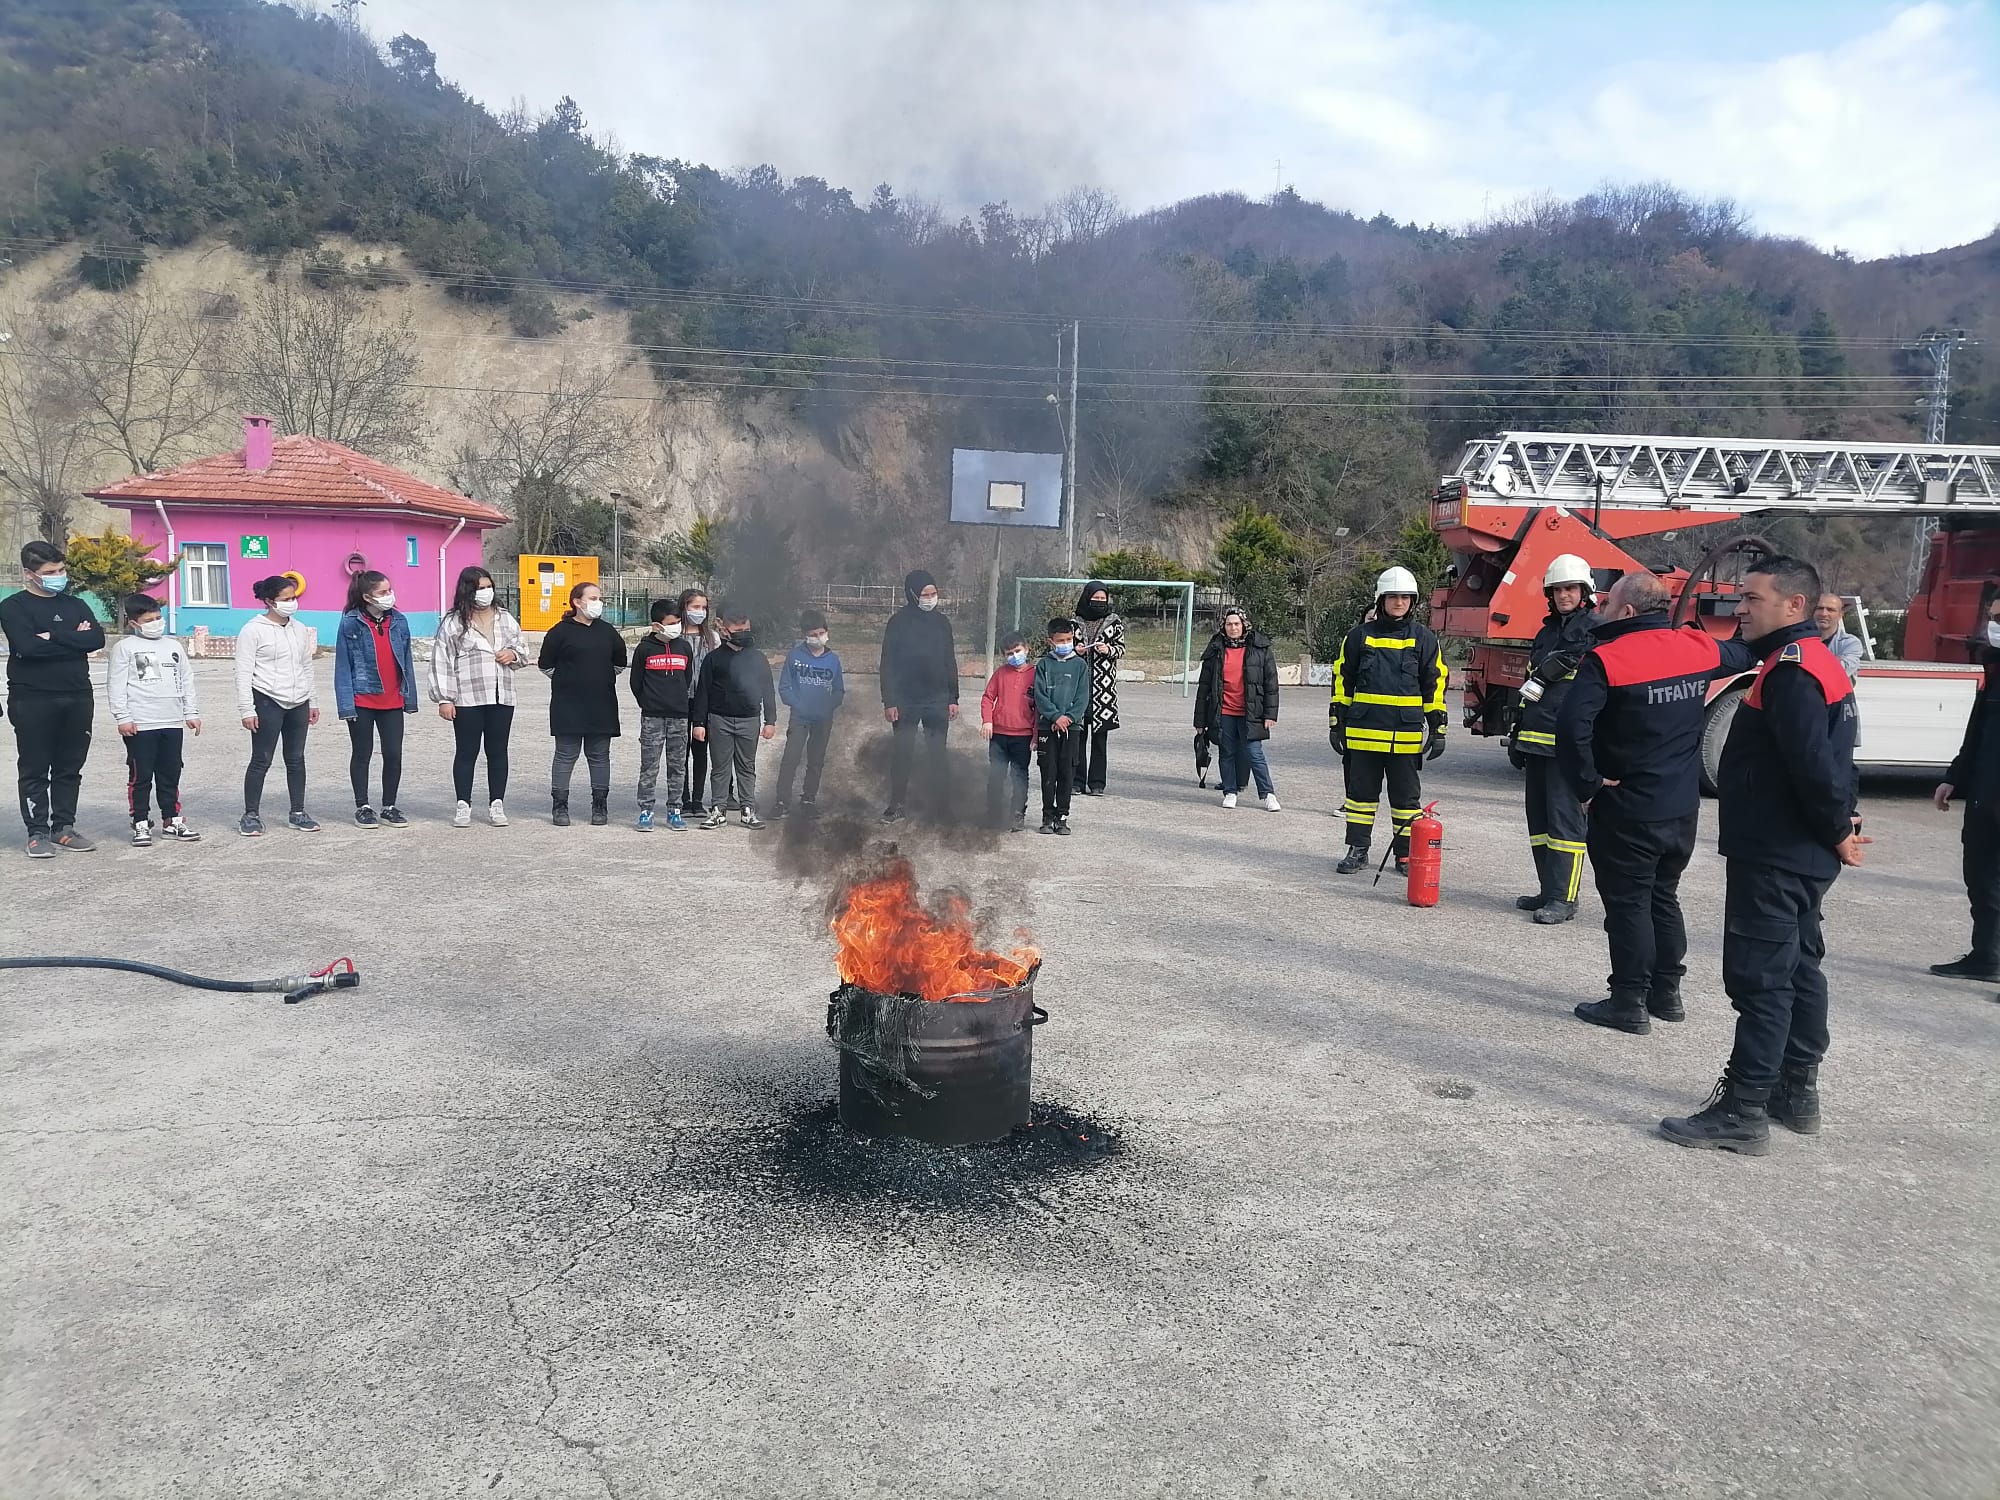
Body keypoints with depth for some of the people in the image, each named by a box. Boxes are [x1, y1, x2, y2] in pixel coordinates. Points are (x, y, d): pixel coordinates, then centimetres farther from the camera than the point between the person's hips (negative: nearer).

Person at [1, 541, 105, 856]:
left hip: (77, 698, 4)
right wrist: (73, 640, -9)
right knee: (35, 770, 1)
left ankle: (64, 827, 16)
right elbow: (28, 647, -17)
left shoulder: (76, 605, 13)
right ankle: (37, 832, 6)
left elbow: (97, 640, -4)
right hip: (33, 700, -4)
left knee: (70, 768, 8)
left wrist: (53, 636, -13)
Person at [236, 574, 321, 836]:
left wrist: (312, 702, 17)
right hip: (267, 702, -6)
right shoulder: (253, 630, -7)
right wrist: (246, 709, -13)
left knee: (296, 759, 10)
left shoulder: (300, 629, 12)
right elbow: (244, 673, -9)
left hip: (298, 704, 6)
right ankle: (251, 815, 7)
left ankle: (298, 813, 17)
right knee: (261, 760, -2)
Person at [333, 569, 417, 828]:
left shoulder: (399, 620, 3)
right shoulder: (350, 623, -8)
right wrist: (346, 704, -12)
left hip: (393, 701, 3)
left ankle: (389, 808, 18)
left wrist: (410, 697, 7)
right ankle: (362, 807, 20)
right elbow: (343, 666, -7)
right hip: (362, 701, -3)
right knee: (362, 754, 9)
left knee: (394, 755, 5)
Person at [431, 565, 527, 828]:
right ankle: (463, 806, 12)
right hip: (467, 700, -4)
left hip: (501, 698, 4)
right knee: (466, 752, 4)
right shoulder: (453, 622, -2)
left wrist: (513, 654, -2)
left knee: (498, 752, 8)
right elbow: (441, 662, -5)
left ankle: (497, 805, 15)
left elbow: (523, 648, 22)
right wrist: (444, 699, -9)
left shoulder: (505, 619, 11)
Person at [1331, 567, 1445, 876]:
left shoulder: (1424, 638, 4)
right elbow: (1342, 680, 10)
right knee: (1361, 792, 8)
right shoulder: (1360, 635, 6)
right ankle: (1357, 850, 18)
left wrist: (1438, 728, 2)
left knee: (1406, 798, 7)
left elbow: (1435, 685, 6)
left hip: (1406, 734, -1)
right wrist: (1337, 722, 7)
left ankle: (1406, 855, 16)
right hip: (1363, 731, 1)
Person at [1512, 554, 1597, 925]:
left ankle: (1563, 898, -5)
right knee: (1539, 817, 11)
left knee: (1564, 818, -8)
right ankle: (1548, 891, 19)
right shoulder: (1546, 633, 21)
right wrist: (1518, 734, 23)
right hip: (1536, 739, 8)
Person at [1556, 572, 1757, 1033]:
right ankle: (1667, 992, 28)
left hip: (1626, 811, -7)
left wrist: (1586, 783, -19)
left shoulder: (1606, 659, -18)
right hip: (1683, 809, 7)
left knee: (1628, 904, 3)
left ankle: (1629, 1003, 9)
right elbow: (1744, 654, 23)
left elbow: (1572, 725, -29)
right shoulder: (1696, 648, 2)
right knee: (1663, 897, 19)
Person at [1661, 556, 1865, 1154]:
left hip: (1773, 856, -11)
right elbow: (1830, 754, 18)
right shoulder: (1819, 661, 15)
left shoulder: (1791, 671, -20)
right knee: (1799, 966, 17)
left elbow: (1814, 763, -27)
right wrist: (1839, 821, 12)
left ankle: (1744, 1111, -1)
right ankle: (1797, 1093, 29)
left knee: (1759, 978, -6)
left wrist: (1837, 830, -14)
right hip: (1800, 853, 11)